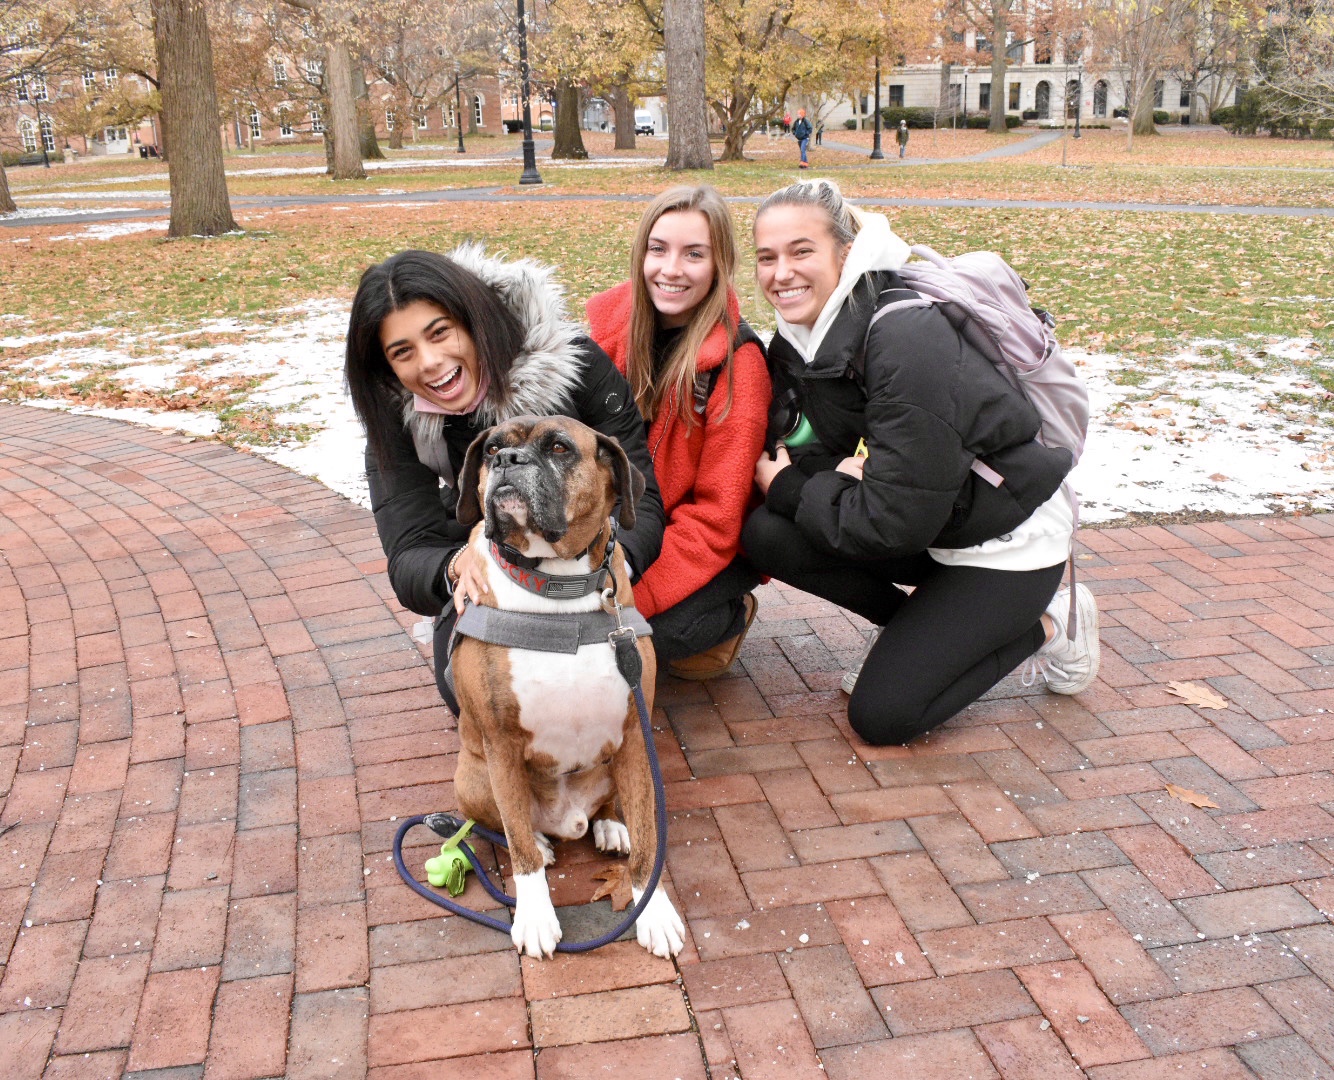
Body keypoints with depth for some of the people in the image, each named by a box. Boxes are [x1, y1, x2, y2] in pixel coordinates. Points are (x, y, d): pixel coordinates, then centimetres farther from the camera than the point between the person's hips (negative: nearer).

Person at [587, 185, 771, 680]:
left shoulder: (737, 360, -18)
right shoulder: (611, 319, -5)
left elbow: (717, 514, -18)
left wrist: (630, 599, -26)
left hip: (713, 549, -4)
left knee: (666, 629, -30)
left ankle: (731, 613, 3)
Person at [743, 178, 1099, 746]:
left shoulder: (907, 336, -28)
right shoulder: (796, 341, -3)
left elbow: (898, 519, -29)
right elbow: (796, 451, 0)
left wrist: (790, 488, -16)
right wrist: (833, 475, -23)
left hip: (1005, 542, -7)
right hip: (924, 525, 7)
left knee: (881, 715, -13)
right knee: (765, 533, -14)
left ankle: (1044, 623, 7)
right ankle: (915, 623, 7)